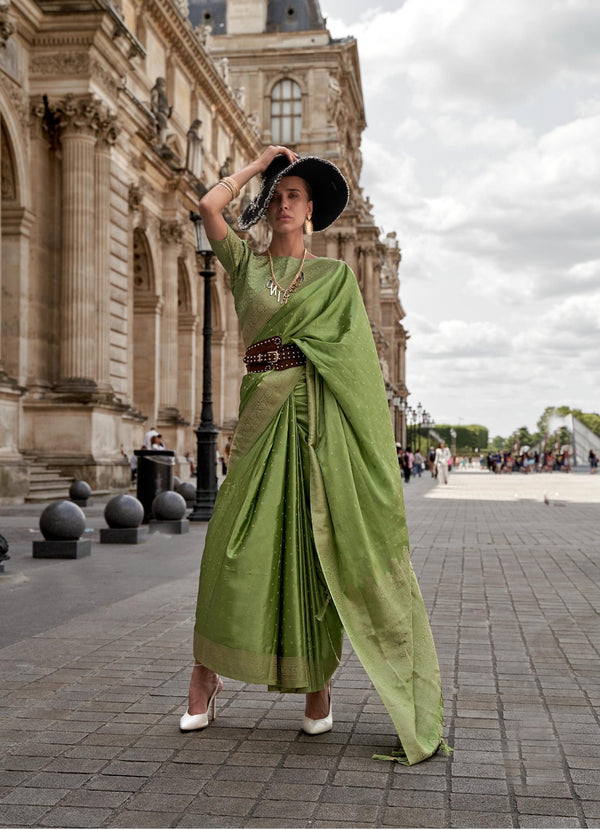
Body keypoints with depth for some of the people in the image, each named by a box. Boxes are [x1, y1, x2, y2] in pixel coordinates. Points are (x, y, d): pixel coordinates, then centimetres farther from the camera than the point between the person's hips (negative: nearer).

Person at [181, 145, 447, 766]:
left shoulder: (335, 274, 12)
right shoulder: (245, 263, 16)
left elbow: (356, 354, 5)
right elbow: (209, 206, 1)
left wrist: (367, 428, -6)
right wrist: (259, 161, 13)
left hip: (320, 412, -1)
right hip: (263, 410, 1)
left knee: (317, 541, -3)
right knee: (235, 541, -6)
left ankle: (318, 681, 7)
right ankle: (205, 675, 6)